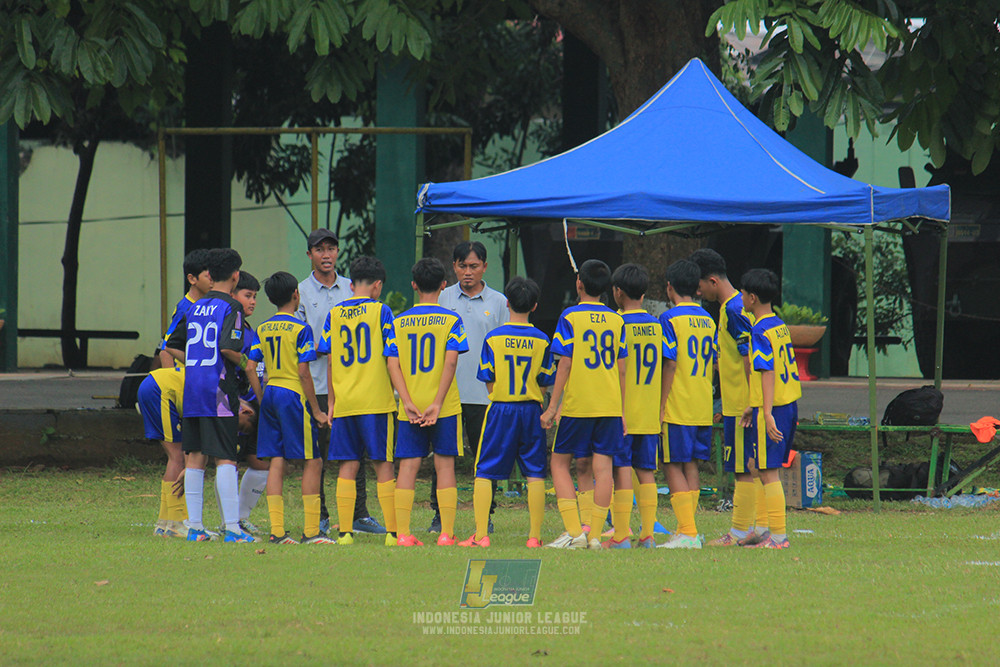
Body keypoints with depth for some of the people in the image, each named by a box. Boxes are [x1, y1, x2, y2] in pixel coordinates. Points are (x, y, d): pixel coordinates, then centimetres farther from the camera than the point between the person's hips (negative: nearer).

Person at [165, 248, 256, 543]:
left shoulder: (195, 308, 13)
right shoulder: (230, 307, -7)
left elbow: (173, 346, 15)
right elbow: (228, 346, -19)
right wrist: (244, 363, -1)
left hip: (191, 386, 6)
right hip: (219, 388, -6)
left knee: (194, 457, 8)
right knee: (224, 458, -6)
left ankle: (194, 525, 9)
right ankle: (232, 527, -9)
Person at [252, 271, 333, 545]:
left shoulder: (262, 330, 9)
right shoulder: (300, 329, -9)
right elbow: (303, 373, -12)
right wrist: (316, 410, -7)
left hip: (270, 393, 6)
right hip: (294, 395, -6)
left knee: (276, 462, 5)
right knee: (312, 462, 0)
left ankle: (277, 530, 1)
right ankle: (311, 531, -3)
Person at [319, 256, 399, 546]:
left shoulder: (335, 314, 8)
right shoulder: (380, 311, -2)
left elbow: (331, 362, 9)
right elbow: (392, 357, -3)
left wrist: (331, 402, 14)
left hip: (344, 402, 3)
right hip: (377, 401, -3)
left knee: (348, 466, 5)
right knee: (383, 464, 1)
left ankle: (345, 532, 1)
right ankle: (392, 531, -1)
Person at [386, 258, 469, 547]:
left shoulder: (399, 322, 6)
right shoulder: (450, 320, -1)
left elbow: (392, 364, -3)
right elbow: (451, 361, -11)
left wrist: (408, 402, -8)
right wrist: (437, 403, -12)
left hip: (410, 408, 2)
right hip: (445, 407, -2)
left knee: (408, 466, 3)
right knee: (445, 464, 3)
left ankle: (403, 533, -2)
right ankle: (446, 533, -1)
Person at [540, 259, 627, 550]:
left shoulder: (570, 317, -6)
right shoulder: (616, 321, 7)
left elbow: (565, 364, -9)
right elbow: (621, 369, 7)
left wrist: (552, 406, -4)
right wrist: (622, 412, 13)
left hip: (577, 405, -4)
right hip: (610, 405, 4)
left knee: (560, 462, 8)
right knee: (603, 466, 3)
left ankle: (574, 531, -3)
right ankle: (595, 535, -1)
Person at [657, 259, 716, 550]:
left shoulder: (670, 319, -10)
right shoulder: (708, 320, 11)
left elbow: (670, 365, -14)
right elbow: (713, 364, 14)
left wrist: (660, 406, -11)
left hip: (677, 406, -7)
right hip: (703, 407, 7)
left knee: (674, 466, -4)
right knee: (691, 465, 12)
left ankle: (688, 533, -11)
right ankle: (687, 530, 12)